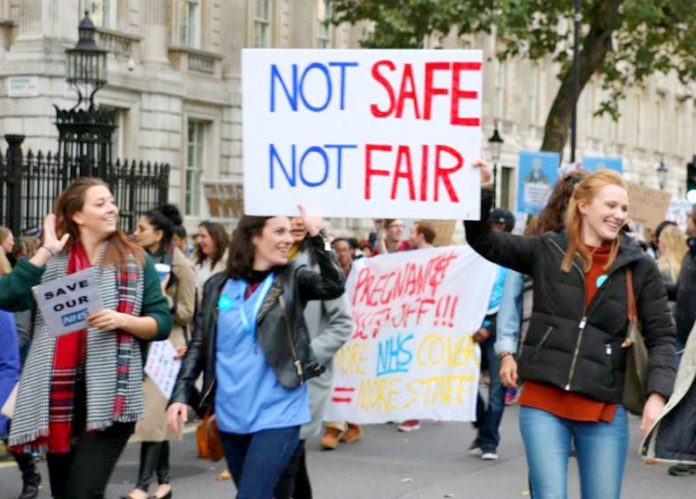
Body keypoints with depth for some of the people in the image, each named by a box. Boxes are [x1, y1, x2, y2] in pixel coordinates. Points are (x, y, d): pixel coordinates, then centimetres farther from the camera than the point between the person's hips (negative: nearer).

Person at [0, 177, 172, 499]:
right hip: (59, 394, 3)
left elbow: (162, 322, 4)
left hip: (109, 396, -3)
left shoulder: (135, 260, 6)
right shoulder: (52, 262, 8)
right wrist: (46, 250, -7)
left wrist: (122, 319, -14)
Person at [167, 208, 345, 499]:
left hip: (277, 413, -3)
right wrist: (180, 394, 0)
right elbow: (199, 345, 9)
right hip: (231, 415, 3)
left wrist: (315, 236, -26)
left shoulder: (293, 280, 1)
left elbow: (334, 286, -19)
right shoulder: (218, 286, 6)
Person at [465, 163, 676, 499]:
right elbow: (483, 241, 9)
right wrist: (482, 190, -6)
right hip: (543, 401, -1)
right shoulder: (547, 251, 4)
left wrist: (658, 394, -11)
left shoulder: (639, 268, 3)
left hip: (603, 409, 1)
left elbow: (661, 337, 4)